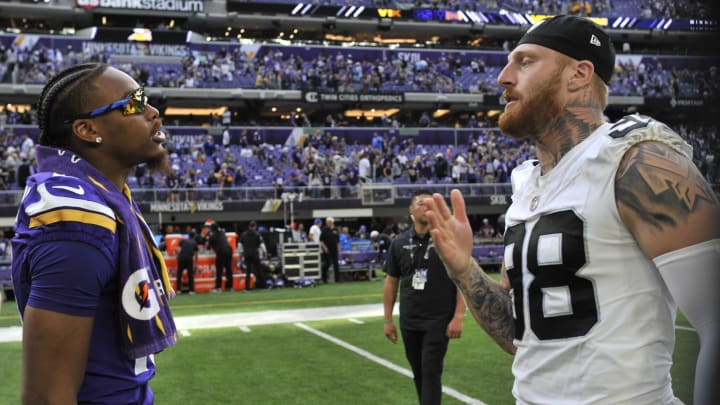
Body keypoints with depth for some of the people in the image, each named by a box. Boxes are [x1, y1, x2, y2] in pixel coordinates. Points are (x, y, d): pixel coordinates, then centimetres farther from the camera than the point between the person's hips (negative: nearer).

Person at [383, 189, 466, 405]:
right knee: (418, 373, 13)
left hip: (439, 320, -4)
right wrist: (388, 319, 8)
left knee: (431, 372, -7)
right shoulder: (400, 243, 5)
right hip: (409, 322, 4)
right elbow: (391, 282, 10)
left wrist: (458, 316, -14)